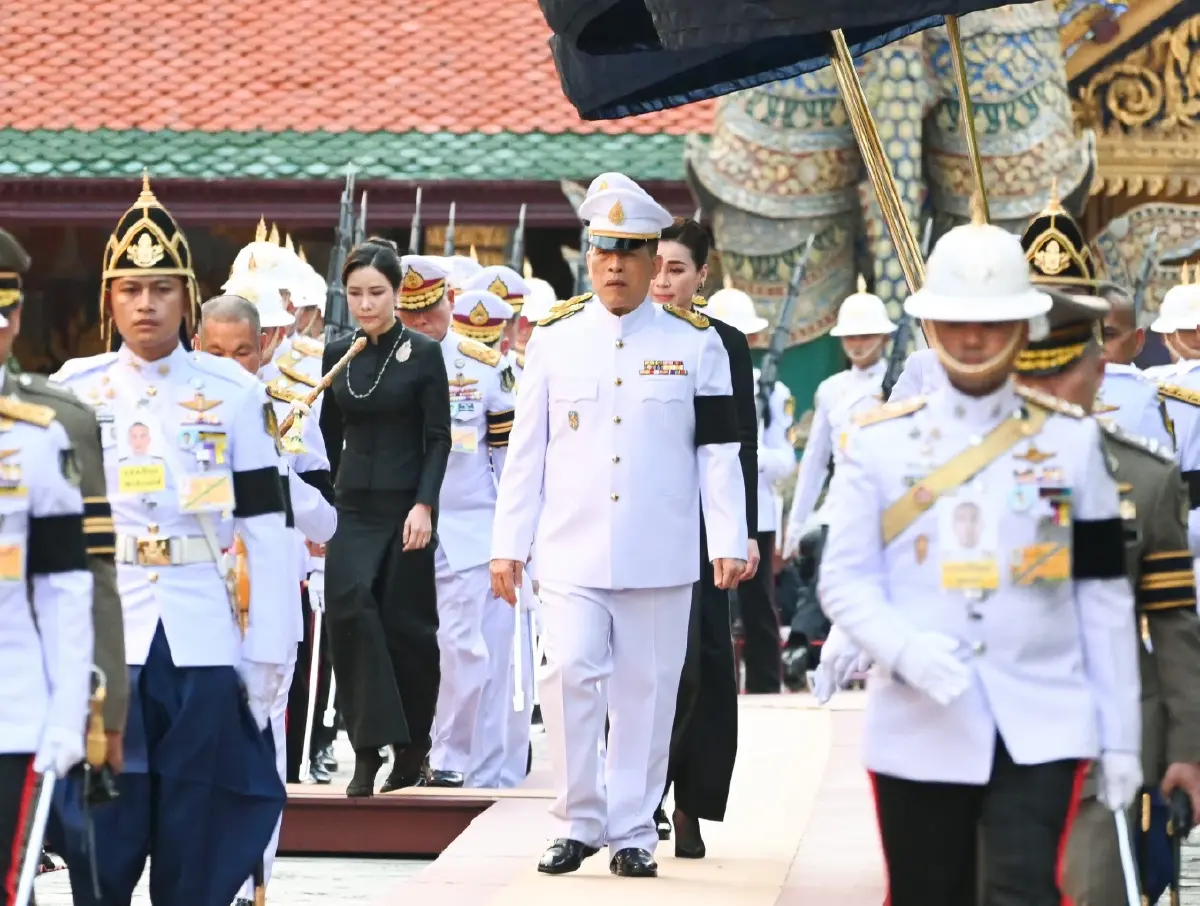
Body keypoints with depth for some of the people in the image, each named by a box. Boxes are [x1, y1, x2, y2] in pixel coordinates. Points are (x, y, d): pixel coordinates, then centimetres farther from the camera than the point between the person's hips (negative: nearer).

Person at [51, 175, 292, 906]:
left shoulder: (235, 393, 4)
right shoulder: (73, 393, 5)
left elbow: (266, 530, 3)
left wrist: (269, 653, -1)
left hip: (205, 647, 0)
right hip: (102, 644, 0)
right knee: (100, 840, 1)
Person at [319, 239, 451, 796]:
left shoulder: (424, 354, -2)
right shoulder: (337, 355, 9)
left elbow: (438, 438, -4)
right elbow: (331, 436, 15)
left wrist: (424, 505, -14)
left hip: (406, 506, -3)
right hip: (352, 507, 3)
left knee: (404, 622, 1)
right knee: (349, 606, -17)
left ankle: (413, 747, 21)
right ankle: (369, 750, -15)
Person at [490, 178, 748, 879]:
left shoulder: (696, 342, 4)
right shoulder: (555, 339, 7)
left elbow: (719, 450, 3)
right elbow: (527, 451, 9)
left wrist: (729, 544, -3)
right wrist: (509, 544, 5)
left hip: (660, 557, 0)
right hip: (571, 550, 0)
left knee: (646, 690, 3)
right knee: (570, 675, -10)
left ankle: (633, 833, 12)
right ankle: (577, 823, 2)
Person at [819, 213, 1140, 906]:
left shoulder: (1072, 441, 6)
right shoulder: (880, 441, 5)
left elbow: (1105, 594, 6)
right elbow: (844, 578, 0)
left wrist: (1122, 736, 3)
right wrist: (904, 647, -21)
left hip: (1042, 726, -1)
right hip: (919, 728, 1)